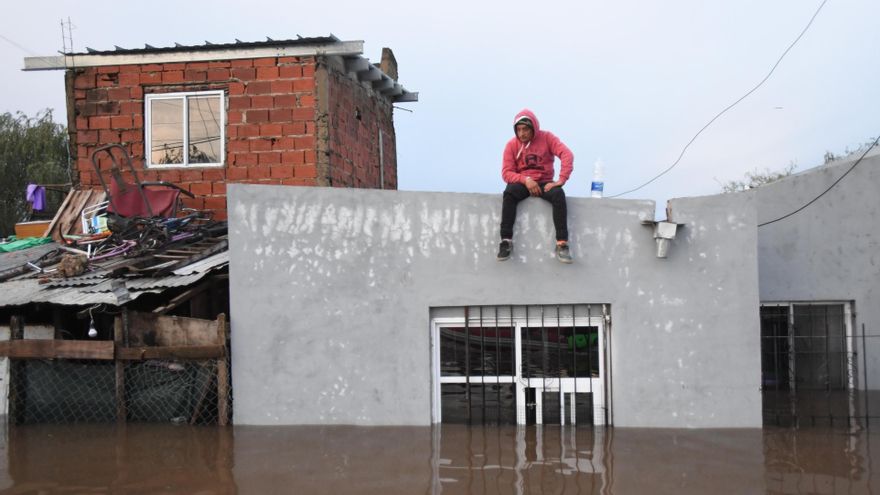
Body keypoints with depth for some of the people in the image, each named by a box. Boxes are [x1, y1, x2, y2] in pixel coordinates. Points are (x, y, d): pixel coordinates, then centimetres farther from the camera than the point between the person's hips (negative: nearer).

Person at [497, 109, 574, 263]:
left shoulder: (546, 137, -4)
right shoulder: (512, 144, -1)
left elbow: (567, 155, -16)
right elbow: (506, 173, -5)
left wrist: (561, 180, -27)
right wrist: (526, 180, -23)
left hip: (544, 182, -1)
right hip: (522, 182, 1)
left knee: (558, 194, -34)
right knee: (509, 193, -34)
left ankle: (562, 243, -33)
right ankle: (506, 241, -32)